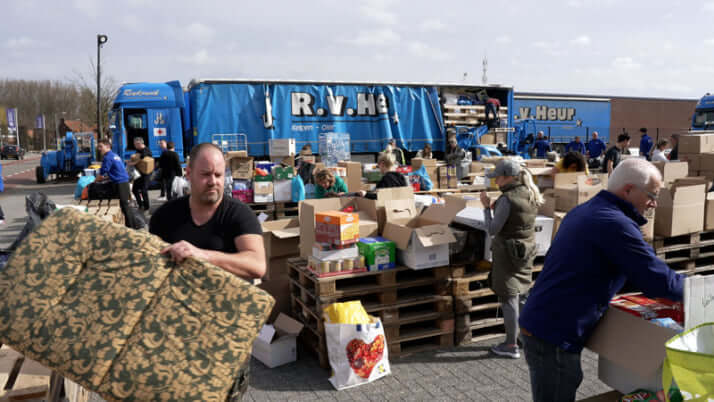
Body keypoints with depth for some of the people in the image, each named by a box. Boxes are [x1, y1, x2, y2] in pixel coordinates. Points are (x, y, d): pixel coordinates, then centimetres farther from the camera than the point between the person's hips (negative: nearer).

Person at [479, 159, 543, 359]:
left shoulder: (507, 199, -22)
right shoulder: (531, 195, 4)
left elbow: (493, 230, -18)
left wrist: (487, 207, -9)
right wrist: (497, 208, 7)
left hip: (508, 253, -8)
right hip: (527, 250, 8)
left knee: (508, 299, 1)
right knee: (520, 295, 20)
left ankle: (511, 346, 9)